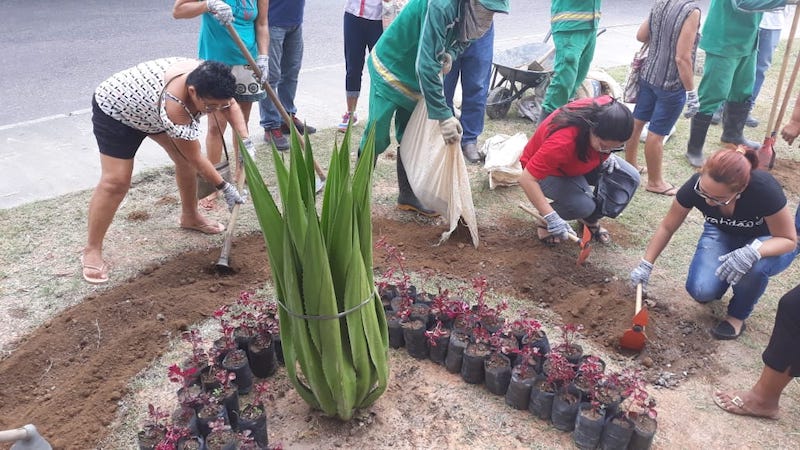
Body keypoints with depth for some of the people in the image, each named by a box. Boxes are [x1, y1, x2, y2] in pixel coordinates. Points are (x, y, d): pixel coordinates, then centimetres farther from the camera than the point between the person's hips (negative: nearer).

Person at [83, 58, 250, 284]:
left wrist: (246, 142, -17)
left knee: (186, 158, 8)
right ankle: (92, 250, -2)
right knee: (115, 181, -14)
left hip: (149, 102, 8)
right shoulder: (174, 106, -42)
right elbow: (197, 159, -31)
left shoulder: (206, 80, -24)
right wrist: (225, 188, -22)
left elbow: (232, 106, -3)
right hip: (115, 107, -8)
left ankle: (190, 216, 30)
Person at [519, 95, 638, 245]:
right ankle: (546, 222, 3)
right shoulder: (563, 142, -43)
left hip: (582, 158, 7)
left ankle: (591, 219, 15)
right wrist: (551, 218, -38)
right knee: (582, 205, -30)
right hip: (550, 170, -6)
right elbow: (527, 179, -39)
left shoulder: (607, 111, -26)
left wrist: (607, 154, -9)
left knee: (631, 178, -9)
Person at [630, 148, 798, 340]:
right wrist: (645, 265, -14)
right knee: (701, 291, -25)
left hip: (768, 242, -1)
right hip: (723, 235, 2)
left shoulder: (764, 190, -36)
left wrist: (754, 251, -43)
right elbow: (667, 228, -12)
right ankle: (722, 279, 11)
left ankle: (738, 315, -7)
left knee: (754, 265, -37)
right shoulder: (695, 186, -28)